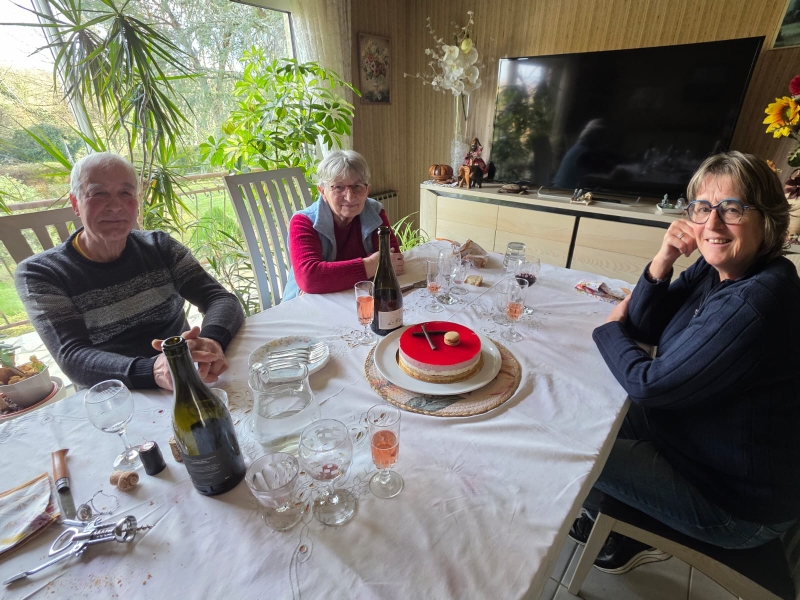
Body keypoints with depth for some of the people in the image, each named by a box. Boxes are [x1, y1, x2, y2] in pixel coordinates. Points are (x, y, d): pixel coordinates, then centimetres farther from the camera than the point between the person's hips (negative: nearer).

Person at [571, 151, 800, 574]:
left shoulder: (754, 303, -34)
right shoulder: (714, 270, -6)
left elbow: (649, 385, -30)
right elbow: (644, 327, -1)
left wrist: (610, 328, -11)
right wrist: (663, 261, -17)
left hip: (735, 505, -8)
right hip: (695, 436, 8)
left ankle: (620, 542, 31)